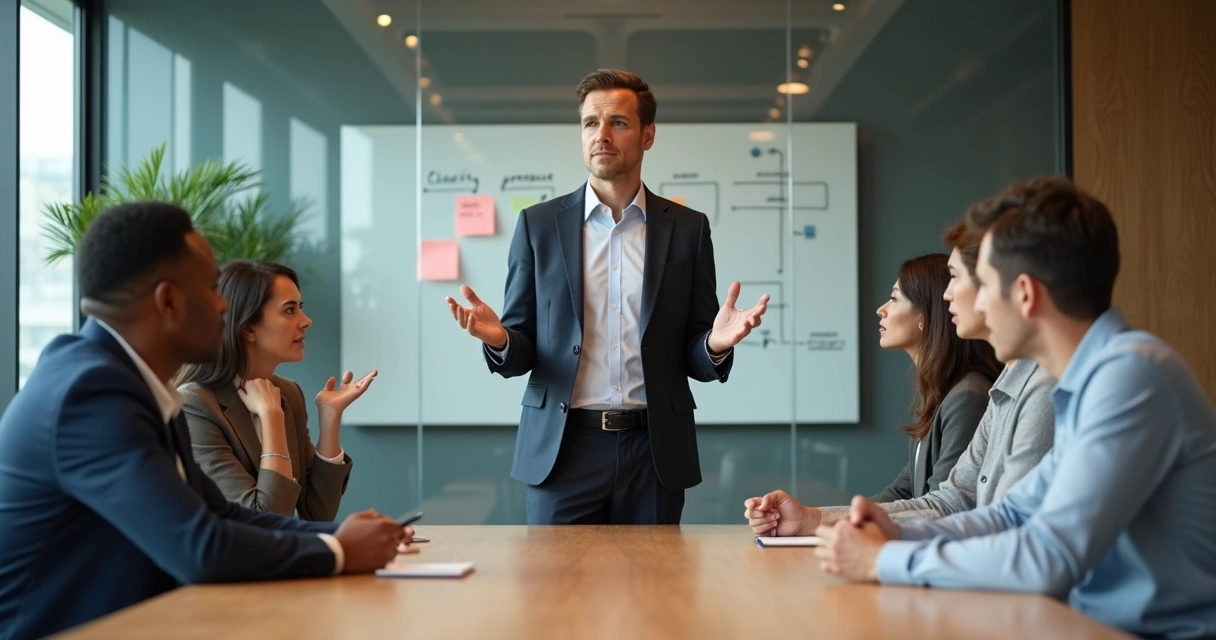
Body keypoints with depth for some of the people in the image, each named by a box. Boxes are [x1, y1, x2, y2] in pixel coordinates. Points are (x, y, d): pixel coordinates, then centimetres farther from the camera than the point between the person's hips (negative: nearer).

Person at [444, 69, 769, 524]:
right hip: (562, 451, 0)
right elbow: (521, 348, 6)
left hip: (654, 452, 1)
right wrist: (498, 340, -17)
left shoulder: (687, 228, 5)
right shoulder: (538, 224, 5)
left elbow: (695, 360, 7)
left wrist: (716, 345, -16)